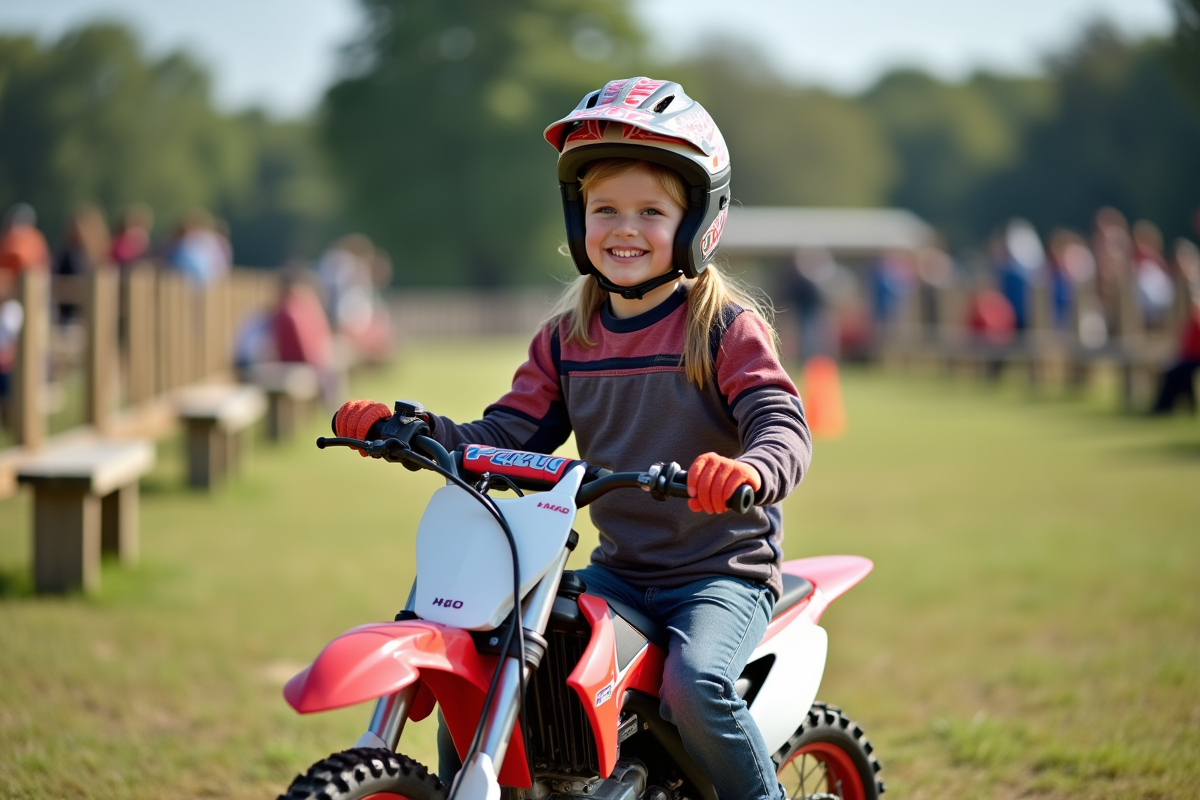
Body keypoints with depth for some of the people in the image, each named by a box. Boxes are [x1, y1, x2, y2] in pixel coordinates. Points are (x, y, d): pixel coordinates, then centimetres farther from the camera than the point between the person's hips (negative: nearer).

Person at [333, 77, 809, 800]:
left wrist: (749, 472, -43)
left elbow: (783, 426, -19)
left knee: (696, 682, -32)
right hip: (619, 571, 6)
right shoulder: (567, 339, 9)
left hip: (723, 571, -5)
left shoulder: (725, 326, -8)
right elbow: (507, 436, 7)